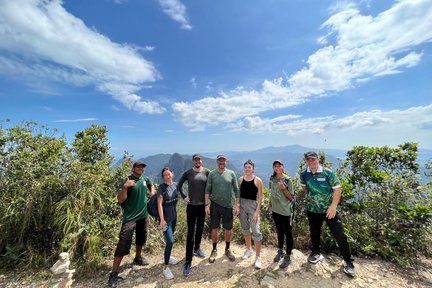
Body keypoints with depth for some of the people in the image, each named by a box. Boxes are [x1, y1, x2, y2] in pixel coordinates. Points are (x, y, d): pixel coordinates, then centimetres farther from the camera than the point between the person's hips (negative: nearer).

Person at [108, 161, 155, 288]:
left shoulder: (145, 179, 0)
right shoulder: (128, 180, -16)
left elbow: (151, 185, 23)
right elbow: (120, 200, -19)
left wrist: (152, 194, 5)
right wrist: (125, 187, -33)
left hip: (143, 215, 6)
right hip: (130, 217, -6)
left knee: (141, 239, 23)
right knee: (123, 244, -5)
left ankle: (138, 257, 46)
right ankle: (114, 274, 11)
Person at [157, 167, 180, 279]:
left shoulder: (175, 185, -1)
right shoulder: (162, 187, -17)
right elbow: (159, 204, -18)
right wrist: (162, 220, -20)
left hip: (174, 216, 6)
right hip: (165, 217, -6)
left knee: (170, 239, 20)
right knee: (170, 241, -6)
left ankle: (167, 257, 42)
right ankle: (165, 267, 11)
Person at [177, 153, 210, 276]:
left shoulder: (207, 172, -5)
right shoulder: (188, 173, -6)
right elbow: (179, 185, 6)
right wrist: (183, 196, -1)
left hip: (203, 205, 2)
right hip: (191, 206, -2)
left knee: (200, 229, 19)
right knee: (190, 232, 2)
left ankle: (197, 249, 43)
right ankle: (188, 261, 14)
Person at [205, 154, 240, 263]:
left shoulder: (231, 173, -2)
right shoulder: (212, 174, -3)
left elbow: (236, 190, 1)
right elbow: (207, 190, -2)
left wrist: (237, 205, -2)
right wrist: (206, 205, -5)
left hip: (228, 206, 1)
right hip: (215, 205, 0)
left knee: (228, 230, 12)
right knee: (214, 229, 11)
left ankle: (227, 249, 37)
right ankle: (214, 250, 35)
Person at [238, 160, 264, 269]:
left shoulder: (258, 180, -9)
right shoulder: (240, 179, 1)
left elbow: (260, 197, -7)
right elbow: (238, 194, 8)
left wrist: (257, 211, -12)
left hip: (253, 205, -4)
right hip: (242, 205, 4)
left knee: (256, 231, -3)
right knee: (245, 229, 18)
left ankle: (258, 257, 15)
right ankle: (249, 250, 39)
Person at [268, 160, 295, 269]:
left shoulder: (288, 180, -13)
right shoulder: (272, 179, -1)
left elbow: (291, 197, -11)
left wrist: (283, 188, -24)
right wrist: (270, 203, 8)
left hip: (286, 211, -4)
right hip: (275, 210, 4)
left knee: (288, 233, 9)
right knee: (279, 232, 21)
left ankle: (287, 257, 26)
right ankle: (280, 251, 39)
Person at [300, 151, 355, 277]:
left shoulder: (328, 173, -15)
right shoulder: (304, 175, -6)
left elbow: (337, 189, -13)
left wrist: (333, 206, -18)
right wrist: (308, 195, 7)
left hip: (329, 209, -3)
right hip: (312, 210, 3)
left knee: (340, 235, 2)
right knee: (314, 233, 17)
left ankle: (348, 261, 26)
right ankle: (316, 253, 40)